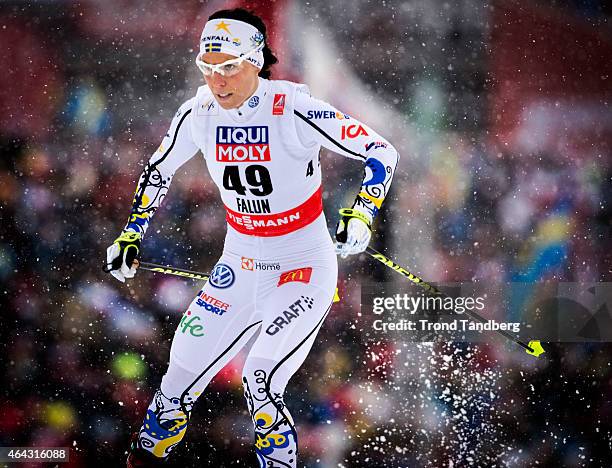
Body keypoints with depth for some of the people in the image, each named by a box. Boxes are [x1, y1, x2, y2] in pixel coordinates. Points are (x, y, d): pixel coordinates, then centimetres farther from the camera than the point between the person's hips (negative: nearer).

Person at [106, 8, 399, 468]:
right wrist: (131, 236, 12)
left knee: (260, 382, -22)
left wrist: (362, 214, -29)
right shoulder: (200, 113, -7)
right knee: (181, 376, 4)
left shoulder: (293, 110, -22)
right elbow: (159, 170, 13)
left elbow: (382, 152, -16)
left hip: (304, 267, -5)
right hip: (239, 266, 5)